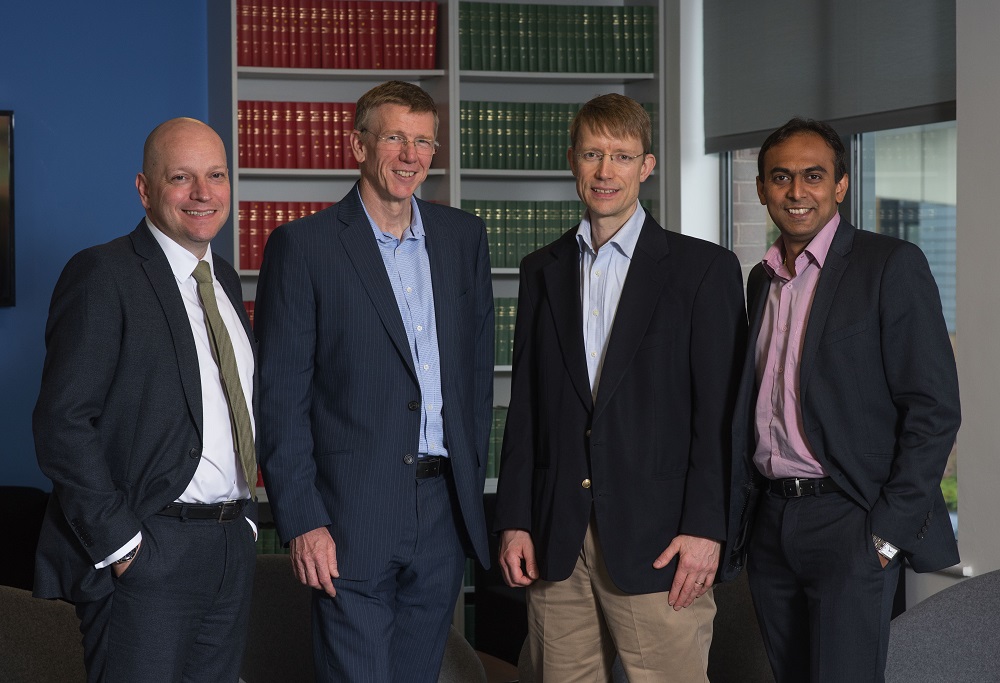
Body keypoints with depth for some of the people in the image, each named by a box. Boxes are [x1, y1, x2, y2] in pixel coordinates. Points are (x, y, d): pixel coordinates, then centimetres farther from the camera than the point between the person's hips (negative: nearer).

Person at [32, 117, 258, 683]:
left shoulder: (226, 280, 15)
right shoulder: (102, 275, -9)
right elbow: (62, 424, -16)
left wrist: (247, 516, 11)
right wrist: (121, 545, -17)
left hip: (234, 548, 7)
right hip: (145, 552, -7)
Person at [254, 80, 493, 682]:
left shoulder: (464, 237, 10)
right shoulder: (303, 246, -5)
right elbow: (281, 398, -7)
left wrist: (471, 483, 10)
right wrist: (302, 521, -12)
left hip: (445, 513, 5)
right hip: (353, 516, -5)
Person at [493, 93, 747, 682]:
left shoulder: (704, 268, 1)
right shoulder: (543, 271, 14)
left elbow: (721, 410, -4)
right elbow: (526, 404, 14)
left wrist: (705, 527, -11)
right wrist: (514, 519, 7)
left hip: (656, 540, -4)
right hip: (557, 539, 4)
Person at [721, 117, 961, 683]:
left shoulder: (891, 266, -6)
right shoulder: (763, 279, 15)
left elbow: (934, 409, -10)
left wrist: (888, 530, -13)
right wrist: (735, 520, 12)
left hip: (850, 527, -6)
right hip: (770, 524, 6)